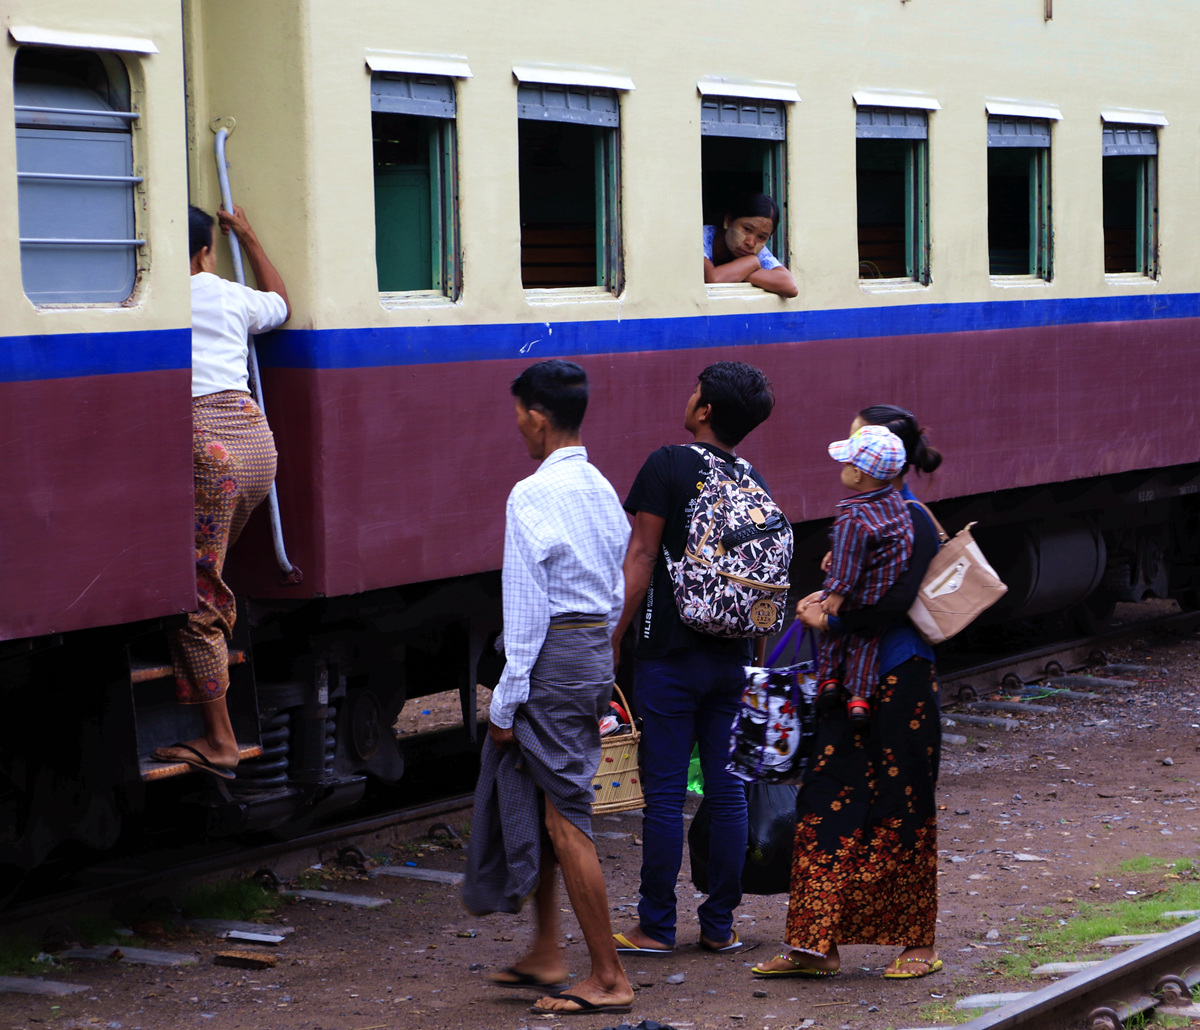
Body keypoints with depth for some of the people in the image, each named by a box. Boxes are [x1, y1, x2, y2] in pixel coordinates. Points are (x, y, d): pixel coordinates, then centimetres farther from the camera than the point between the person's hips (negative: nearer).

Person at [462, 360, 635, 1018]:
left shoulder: (532, 496, -15)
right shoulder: (602, 490, 11)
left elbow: (526, 606, -16)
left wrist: (506, 702, -12)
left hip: (552, 656, -9)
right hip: (598, 650, 9)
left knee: (565, 818, -4)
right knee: (538, 801, 20)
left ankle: (608, 979, -1)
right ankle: (545, 955, 26)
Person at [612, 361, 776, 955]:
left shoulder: (668, 466, -9)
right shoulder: (754, 484, 8)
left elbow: (641, 560, -12)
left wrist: (613, 639, -7)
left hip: (670, 656, -5)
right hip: (733, 657, 5)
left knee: (665, 793, 0)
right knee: (727, 790, 8)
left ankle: (656, 927, 5)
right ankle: (720, 924, 13)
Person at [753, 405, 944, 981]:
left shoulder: (912, 522, -12)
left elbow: (897, 598, -22)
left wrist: (832, 619, -14)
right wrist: (821, 599, -1)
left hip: (900, 678, -8)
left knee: (902, 807, 1)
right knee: (828, 798, 3)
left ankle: (919, 944, 14)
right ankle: (818, 944, 6)